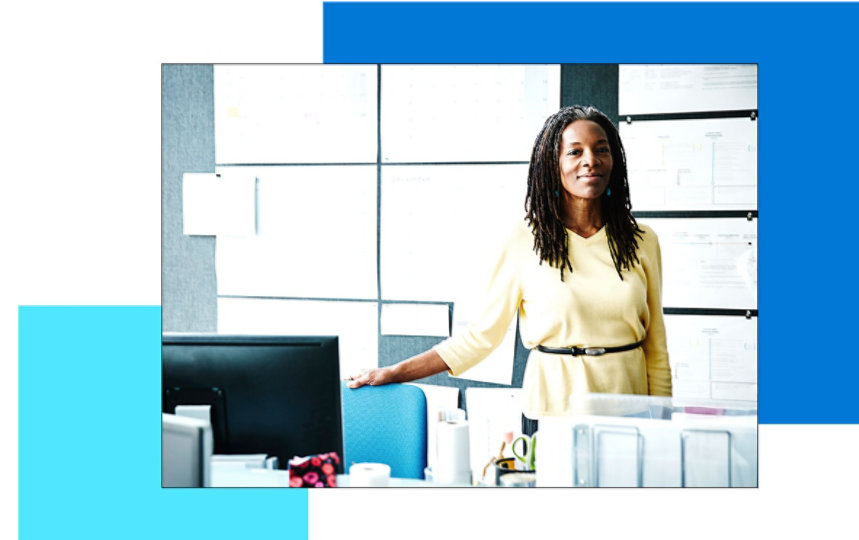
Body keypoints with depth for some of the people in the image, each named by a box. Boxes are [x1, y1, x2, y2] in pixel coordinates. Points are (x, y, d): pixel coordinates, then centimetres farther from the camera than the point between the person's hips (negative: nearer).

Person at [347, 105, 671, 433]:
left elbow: (656, 349, 8)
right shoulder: (526, 240, -5)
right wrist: (394, 374, -4)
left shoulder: (641, 242, 3)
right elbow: (482, 335, -1)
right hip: (551, 409, -2)